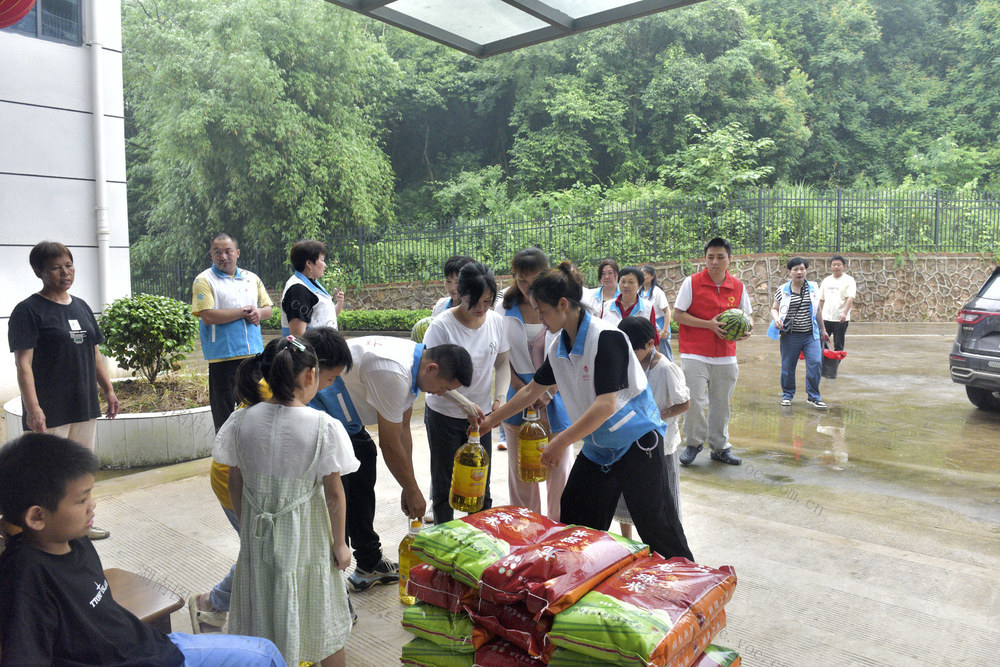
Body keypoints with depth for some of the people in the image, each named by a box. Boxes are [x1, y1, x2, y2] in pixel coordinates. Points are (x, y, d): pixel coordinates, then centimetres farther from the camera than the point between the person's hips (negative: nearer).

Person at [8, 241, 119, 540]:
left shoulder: (81, 307, 12)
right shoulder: (29, 310, -8)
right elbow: (23, 364, -13)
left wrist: (109, 391, 15)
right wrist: (33, 408, -20)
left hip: (84, 406, 7)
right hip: (49, 411, -7)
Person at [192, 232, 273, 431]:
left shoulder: (251, 278, 14)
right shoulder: (204, 280, -2)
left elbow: (268, 308, 16)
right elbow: (207, 316, -14)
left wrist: (259, 313, -8)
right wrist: (243, 312, -9)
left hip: (254, 353, 5)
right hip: (222, 355, -5)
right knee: (224, 411, 2)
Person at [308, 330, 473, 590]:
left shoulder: (413, 359, -1)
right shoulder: (394, 374, -31)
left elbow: (402, 431, 8)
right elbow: (390, 446, -21)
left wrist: (409, 487, 11)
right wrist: (413, 490, -8)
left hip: (342, 417, 11)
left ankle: (370, 565, 29)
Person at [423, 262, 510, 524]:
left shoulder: (496, 321, -5)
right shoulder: (442, 325, -18)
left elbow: (502, 363, 5)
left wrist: (500, 398, -13)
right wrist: (464, 404, -29)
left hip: (480, 415, 4)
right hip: (443, 416, -3)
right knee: (444, 486, 9)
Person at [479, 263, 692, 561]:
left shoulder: (605, 337, -22)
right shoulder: (559, 346, 4)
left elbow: (606, 405, -27)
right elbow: (532, 390, 17)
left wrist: (562, 441, -25)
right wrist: (491, 419, 20)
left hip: (637, 443, -8)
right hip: (596, 447, 8)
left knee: (657, 530, 0)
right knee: (574, 525, 11)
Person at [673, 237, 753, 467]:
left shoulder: (738, 287, 7)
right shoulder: (692, 282, -4)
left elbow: (746, 315, 16)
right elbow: (678, 314, -6)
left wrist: (747, 328, -8)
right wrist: (709, 324, -15)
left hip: (726, 358, 4)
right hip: (695, 355, -3)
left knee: (721, 404, 11)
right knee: (695, 401, -6)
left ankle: (720, 447, 26)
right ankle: (694, 443, 16)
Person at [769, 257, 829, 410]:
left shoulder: (813, 288, 8)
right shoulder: (783, 290, 1)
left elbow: (818, 310, 17)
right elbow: (774, 309, 6)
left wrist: (822, 330, 21)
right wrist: (776, 318, -16)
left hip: (811, 334, 2)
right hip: (790, 335, -1)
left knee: (816, 363, -10)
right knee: (788, 366, 6)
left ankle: (813, 397, 3)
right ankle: (787, 394, 25)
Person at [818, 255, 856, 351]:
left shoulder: (849, 280, -2)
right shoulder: (826, 280, 13)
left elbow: (850, 298, -13)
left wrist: (845, 313, -27)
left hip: (840, 319, -4)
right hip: (826, 318, 4)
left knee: (838, 346, 3)